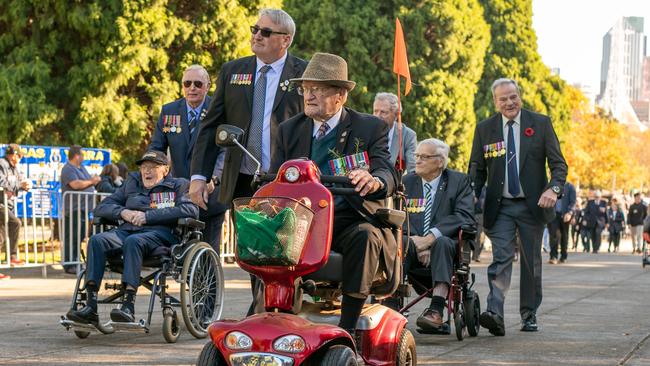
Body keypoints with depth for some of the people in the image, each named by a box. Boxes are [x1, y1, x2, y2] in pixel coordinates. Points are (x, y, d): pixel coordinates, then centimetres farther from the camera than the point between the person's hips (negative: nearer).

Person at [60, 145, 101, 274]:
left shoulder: (81, 168, 19)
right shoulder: (68, 169, -12)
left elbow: (90, 180, 25)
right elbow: (76, 184, -26)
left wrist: (95, 179, 4)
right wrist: (91, 182, -16)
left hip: (83, 208, 10)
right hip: (73, 209, -10)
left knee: (80, 235, 14)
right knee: (72, 237, -8)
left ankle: (75, 262, 22)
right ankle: (69, 265, -7)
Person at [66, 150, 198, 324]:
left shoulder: (177, 186, 15)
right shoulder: (131, 184, 28)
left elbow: (190, 210, -7)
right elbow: (102, 207, 24)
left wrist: (148, 216, -10)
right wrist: (123, 212, 0)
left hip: (159, 232, -4)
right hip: (127, 230, 4)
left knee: (133, 241, -38)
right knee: (97, 240, -26)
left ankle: (128, 306, -48)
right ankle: (91, 306, -36)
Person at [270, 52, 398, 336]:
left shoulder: (370, 128, 5)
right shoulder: (289, 130, 15)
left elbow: (388, 174, -10)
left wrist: (373, 180, -37)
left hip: (353, 220, -2)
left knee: (365, 237, -36)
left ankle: (347, 328, -34)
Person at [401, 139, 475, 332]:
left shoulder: (459, 181, 5)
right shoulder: (407, 182, 15)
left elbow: (464, 217, -10)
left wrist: (430, 237, -21)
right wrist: (416, 243, -16)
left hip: (446, 243, -2)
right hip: (414, 245, 2)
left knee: (441, 243, -37)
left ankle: (436, 310, -50)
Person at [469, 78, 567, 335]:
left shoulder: (541, 124, 0)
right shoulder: (484, 129, 4)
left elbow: (558, 164, -2)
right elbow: (477, 169, 10)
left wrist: (553, 188, -21)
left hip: (532, 205, 0)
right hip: (500, 206, 0)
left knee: (531, 262, 9)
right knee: (501, 258, -14)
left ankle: (529, 315, 23)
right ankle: (495, 314, -27)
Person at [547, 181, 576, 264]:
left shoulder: (569, 187, 4)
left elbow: (573, 202, -3)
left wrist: (569, 213, -18)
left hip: (564, 215, -1)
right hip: (554, 214, 1)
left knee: (564, 235, 7)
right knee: (553, 234, -13)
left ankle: (563, 257, 18)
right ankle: (553, 257, -17)